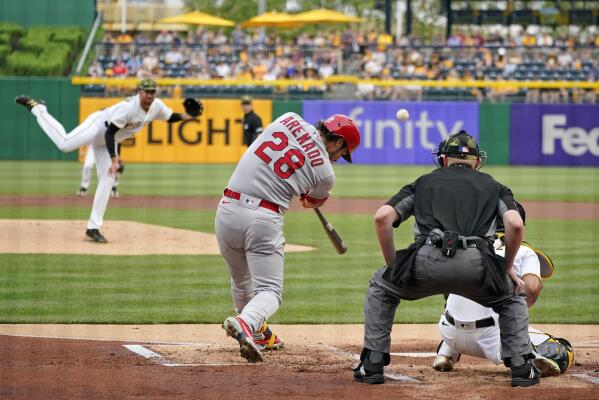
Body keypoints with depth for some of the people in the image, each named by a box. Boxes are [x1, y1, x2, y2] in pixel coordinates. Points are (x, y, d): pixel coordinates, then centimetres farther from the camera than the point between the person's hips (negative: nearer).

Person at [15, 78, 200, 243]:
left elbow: (170, 116, 15)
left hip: (104, 140, 8)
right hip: (98, 125, -8)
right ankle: (37, 108, -13)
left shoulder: (157, 106, -5)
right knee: (65, 143, -32)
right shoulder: (128, 107, -28)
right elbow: (109, 132, -29)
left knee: (107, 181, 1)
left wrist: (185, 116, -7)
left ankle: (93, 227, 5)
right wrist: (114, 159, -35)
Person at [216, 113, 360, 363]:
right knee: (270, 290, -2)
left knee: (242, 281, 25)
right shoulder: (325, 173, 0)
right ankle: (245, 322, -31)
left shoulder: (289, 119, 7)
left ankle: (257, 334, 38)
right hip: (263, 218, -5)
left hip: (226, 210, 5)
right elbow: (312, 202, 22)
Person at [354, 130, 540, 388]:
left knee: (380, 287, 31)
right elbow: (516, 225, 8)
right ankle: (521, 368, 18)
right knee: (512, 298, 32)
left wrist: (392, 265, 25)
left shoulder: (424, 182, 30)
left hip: (426, 261, 0)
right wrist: (508, 267, 21)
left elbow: (382, 217, 16)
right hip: (476, 267, 0)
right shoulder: (493, 186, 29)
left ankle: (372, 366, 24)